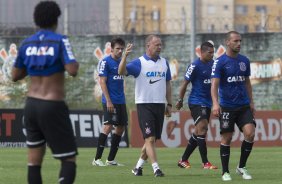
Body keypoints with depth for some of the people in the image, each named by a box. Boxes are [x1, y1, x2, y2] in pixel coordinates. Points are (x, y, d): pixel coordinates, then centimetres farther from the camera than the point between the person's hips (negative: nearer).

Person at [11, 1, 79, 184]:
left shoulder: (27, 43, 7)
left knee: (34, 162, 9)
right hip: (53, 107, -5)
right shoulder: (60, 40, -9)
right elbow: (72, 70, -21)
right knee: (69, 160, 0)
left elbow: (15, 76, 14)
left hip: (31, 105, 6)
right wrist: (75, 63, 1)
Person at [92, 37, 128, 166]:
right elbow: (102, 81, -12)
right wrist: (108, 101, -18)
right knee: (108, 127, -13)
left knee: (121, 127, 7)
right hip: (110, 101, -8)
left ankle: (111, 159, 14)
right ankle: (97, 159, -9)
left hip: (121, 101, 8)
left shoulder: (121, 61, 15)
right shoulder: (105, 62, -7)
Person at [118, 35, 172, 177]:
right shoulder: (139, 63, -6)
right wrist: (125, 56, -35)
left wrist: (169, 104, 13)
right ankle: (156, 168, -14)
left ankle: (138, 166, 23)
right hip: (144, 105, -6)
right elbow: (121, 72, -20)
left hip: (160, 105, 6)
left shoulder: (164, 63, 11)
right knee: (150, 138, -12)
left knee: (153, 139, 9)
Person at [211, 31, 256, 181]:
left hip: (244, 106, 4)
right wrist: (215, 103, -27)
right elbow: (214, 84, -14)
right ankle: (225, 172, 12)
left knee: (250, 133, -11)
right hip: (227, 107, -4)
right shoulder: (220, 62, -7)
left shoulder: (244, 61, 9)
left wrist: (251, 102, 15)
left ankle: (241, 167, 5)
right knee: (226, 138, 0)